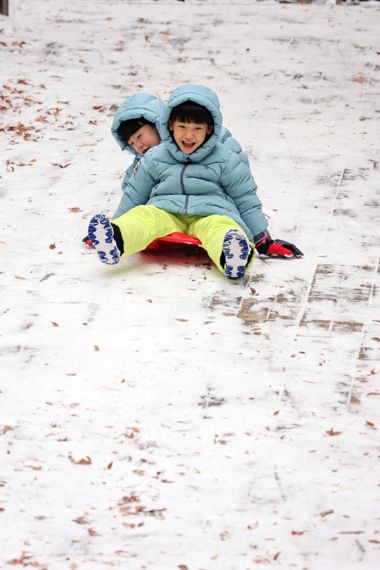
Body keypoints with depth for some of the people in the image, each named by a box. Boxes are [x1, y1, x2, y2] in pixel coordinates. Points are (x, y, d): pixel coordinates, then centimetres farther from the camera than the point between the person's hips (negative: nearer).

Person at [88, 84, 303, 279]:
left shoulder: (226, 160, 10)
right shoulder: (155, 159, 15)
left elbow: (246, 201, 13)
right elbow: (134, 196, 24)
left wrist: (264, 241, 10)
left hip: (210, 214, -2)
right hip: (165, 212, 2)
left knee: (219, 227, -37)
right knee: (142, 215, -30)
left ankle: (232, 255, -73)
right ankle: (114, 241, -63)